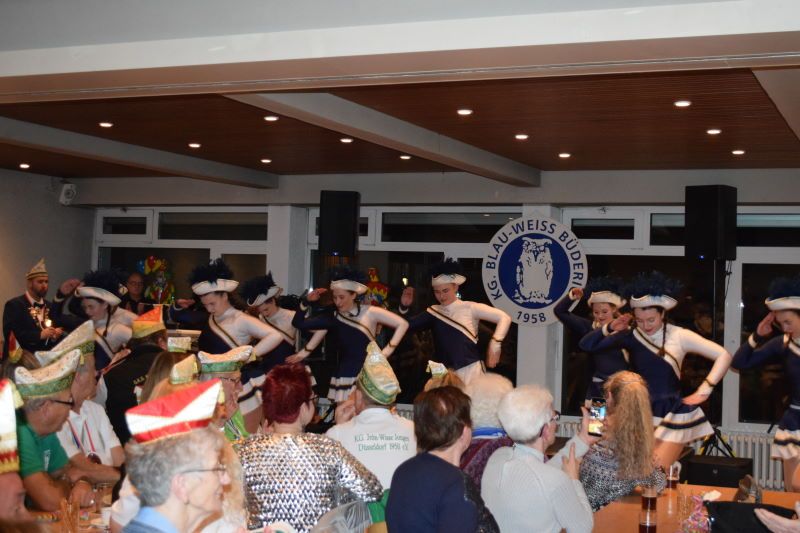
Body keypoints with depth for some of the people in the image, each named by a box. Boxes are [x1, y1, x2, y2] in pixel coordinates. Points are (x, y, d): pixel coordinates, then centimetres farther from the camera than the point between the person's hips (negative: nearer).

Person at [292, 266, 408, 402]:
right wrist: (306, 301, -5)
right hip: (343, 379, 3)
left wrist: (389, 349, -5)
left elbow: (403, 324, 0)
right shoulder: (332, 318, 5)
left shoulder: (370, 313, -3)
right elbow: (298, 323, 7)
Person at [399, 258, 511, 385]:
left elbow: (504, 317, -5)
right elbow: (407, 326, 9)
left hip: (471, 371, -4)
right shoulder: (434, 312, 8)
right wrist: (404, 307, -7)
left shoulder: (470, 308, -3)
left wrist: (495, 345, -13)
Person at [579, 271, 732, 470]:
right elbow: (586, 345, 3)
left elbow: (723, 356, -6)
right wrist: (610, 328, -11)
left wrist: (704, 391, -8)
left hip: (670, 415, -3)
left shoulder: (679, 336, -6)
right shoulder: (631, 336, 1)